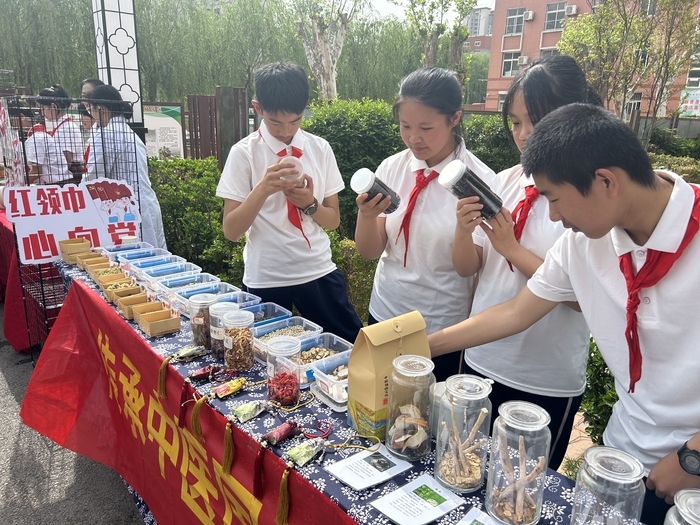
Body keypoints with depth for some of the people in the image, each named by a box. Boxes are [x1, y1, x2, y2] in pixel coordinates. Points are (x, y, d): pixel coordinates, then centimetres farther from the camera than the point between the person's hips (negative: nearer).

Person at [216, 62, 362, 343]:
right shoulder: (244, 153, -6)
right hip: (266, 279, -2)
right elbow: (231, 231, -9)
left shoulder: (320, 149, 1)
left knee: (352, 348, 8)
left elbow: (333, 220, 6)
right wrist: (262, 188, -24)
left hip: (319, 272, 3)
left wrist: (310, 203, -15)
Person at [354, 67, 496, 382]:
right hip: (385, 313, 4)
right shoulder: (391, 168, -5)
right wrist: (366, 214, -19)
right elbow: (370, 252, -3)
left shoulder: (479, 180, -14)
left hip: (443, 329, -3)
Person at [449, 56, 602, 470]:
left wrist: (512, 249, -22)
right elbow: (466, 268, 3)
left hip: (548, 382, -4)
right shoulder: (505, 182, 0)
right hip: (482, 361, 5)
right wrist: (464, 230, -17)